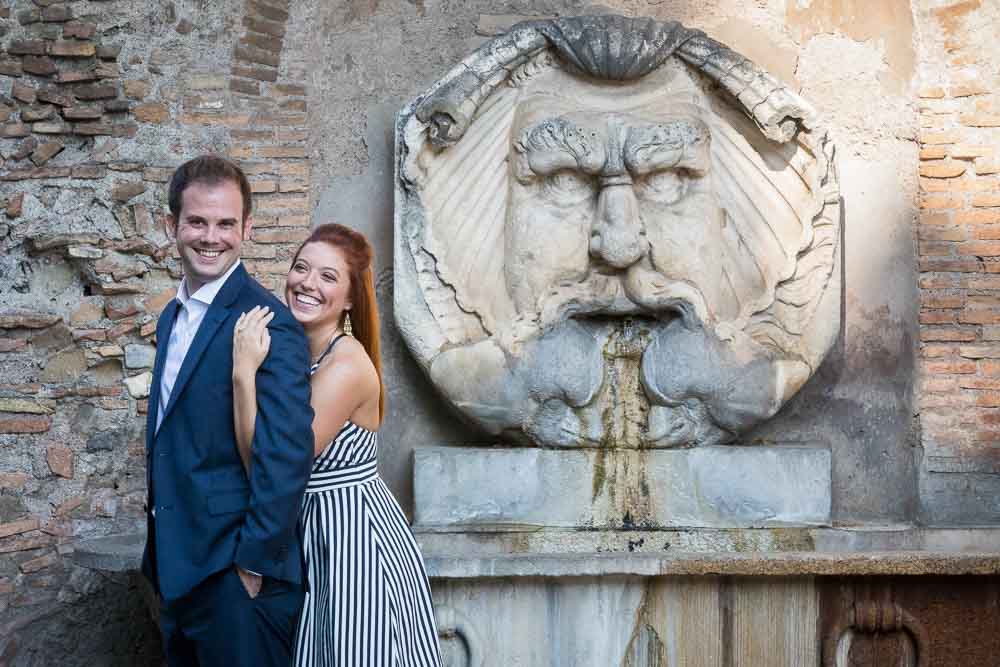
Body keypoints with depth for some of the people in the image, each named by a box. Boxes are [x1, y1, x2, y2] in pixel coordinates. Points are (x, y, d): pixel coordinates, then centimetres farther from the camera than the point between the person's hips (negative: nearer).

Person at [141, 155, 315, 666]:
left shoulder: (269, 326, -17)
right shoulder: (173, 316, 11)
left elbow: (287, 457, -22)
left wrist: (253, 565, -20)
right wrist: (162, 554, 14)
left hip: (236, 574, -8)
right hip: (175, 566, 9)